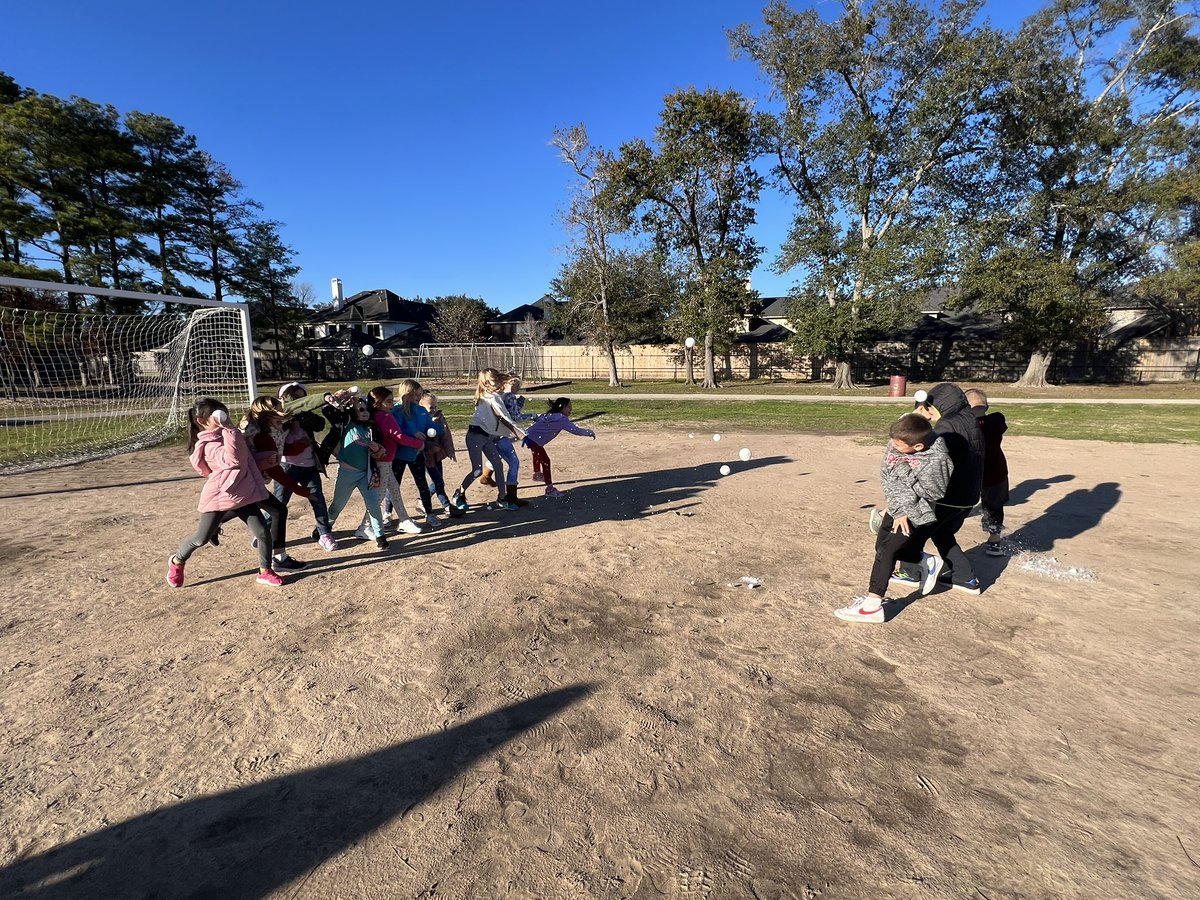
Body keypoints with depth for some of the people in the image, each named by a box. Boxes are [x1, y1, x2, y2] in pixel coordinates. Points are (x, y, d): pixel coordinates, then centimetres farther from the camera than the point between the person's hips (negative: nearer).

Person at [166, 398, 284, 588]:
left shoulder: (224, 434, 11)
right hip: (218, 496, -7)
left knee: (263, 533, -2)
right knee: (201, 538, 6)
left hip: (242, 494, 7)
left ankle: (265, 572, 10)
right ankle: (177, 561, 37)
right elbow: (232, 458, -34)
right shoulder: (208, 444, -15)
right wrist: (228, 428, -29)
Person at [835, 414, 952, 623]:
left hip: (918, 513, -7)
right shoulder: (895, 442, -13)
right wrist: (899, 509, -19)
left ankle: (872, 605, -7)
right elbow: (887, 477, -12)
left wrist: (904, 470, -29)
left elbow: (931, 492, -23)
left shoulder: (936, 459, -28)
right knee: (881, 546, 14)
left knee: (887, 551, -13)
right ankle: (927, 562, 37)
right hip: (897, 506, 7)